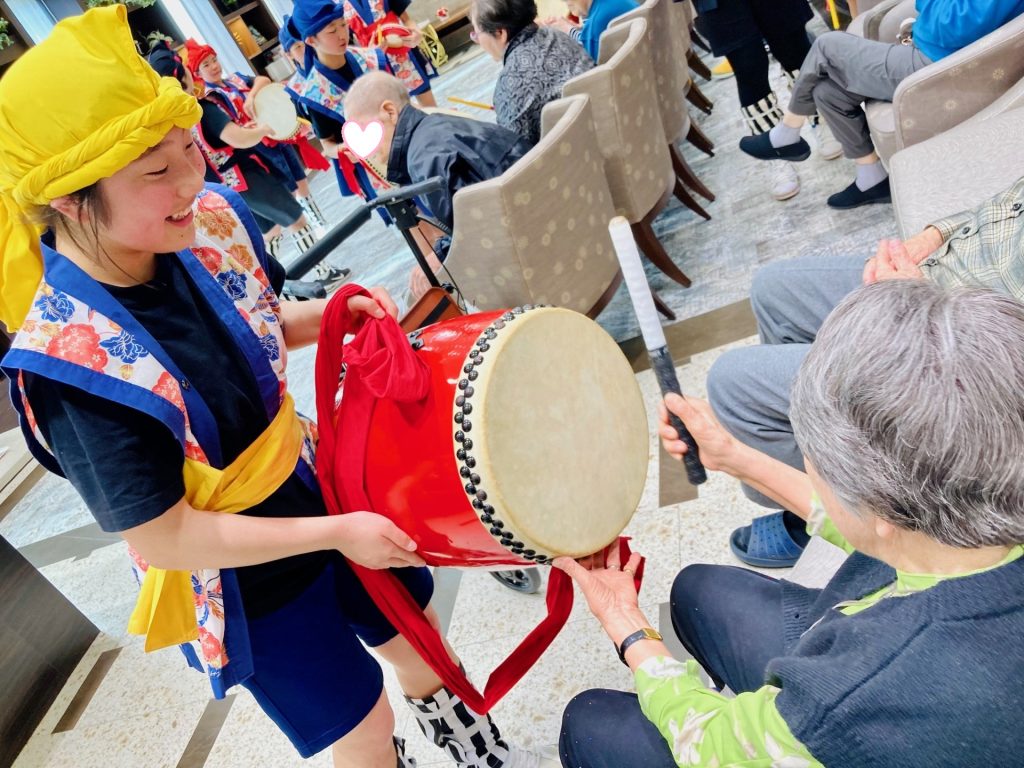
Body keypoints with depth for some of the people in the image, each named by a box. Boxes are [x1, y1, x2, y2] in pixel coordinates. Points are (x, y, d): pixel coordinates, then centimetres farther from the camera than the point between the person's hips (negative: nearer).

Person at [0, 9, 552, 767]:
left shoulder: (207, 221, -16)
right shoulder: (71, 364, -32)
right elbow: (163, 538, -24)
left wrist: (334, 312, -14)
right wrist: (333, 532, -22)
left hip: (320, 485, 6)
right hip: (241, 578, -5)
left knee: (418, 636, 28)